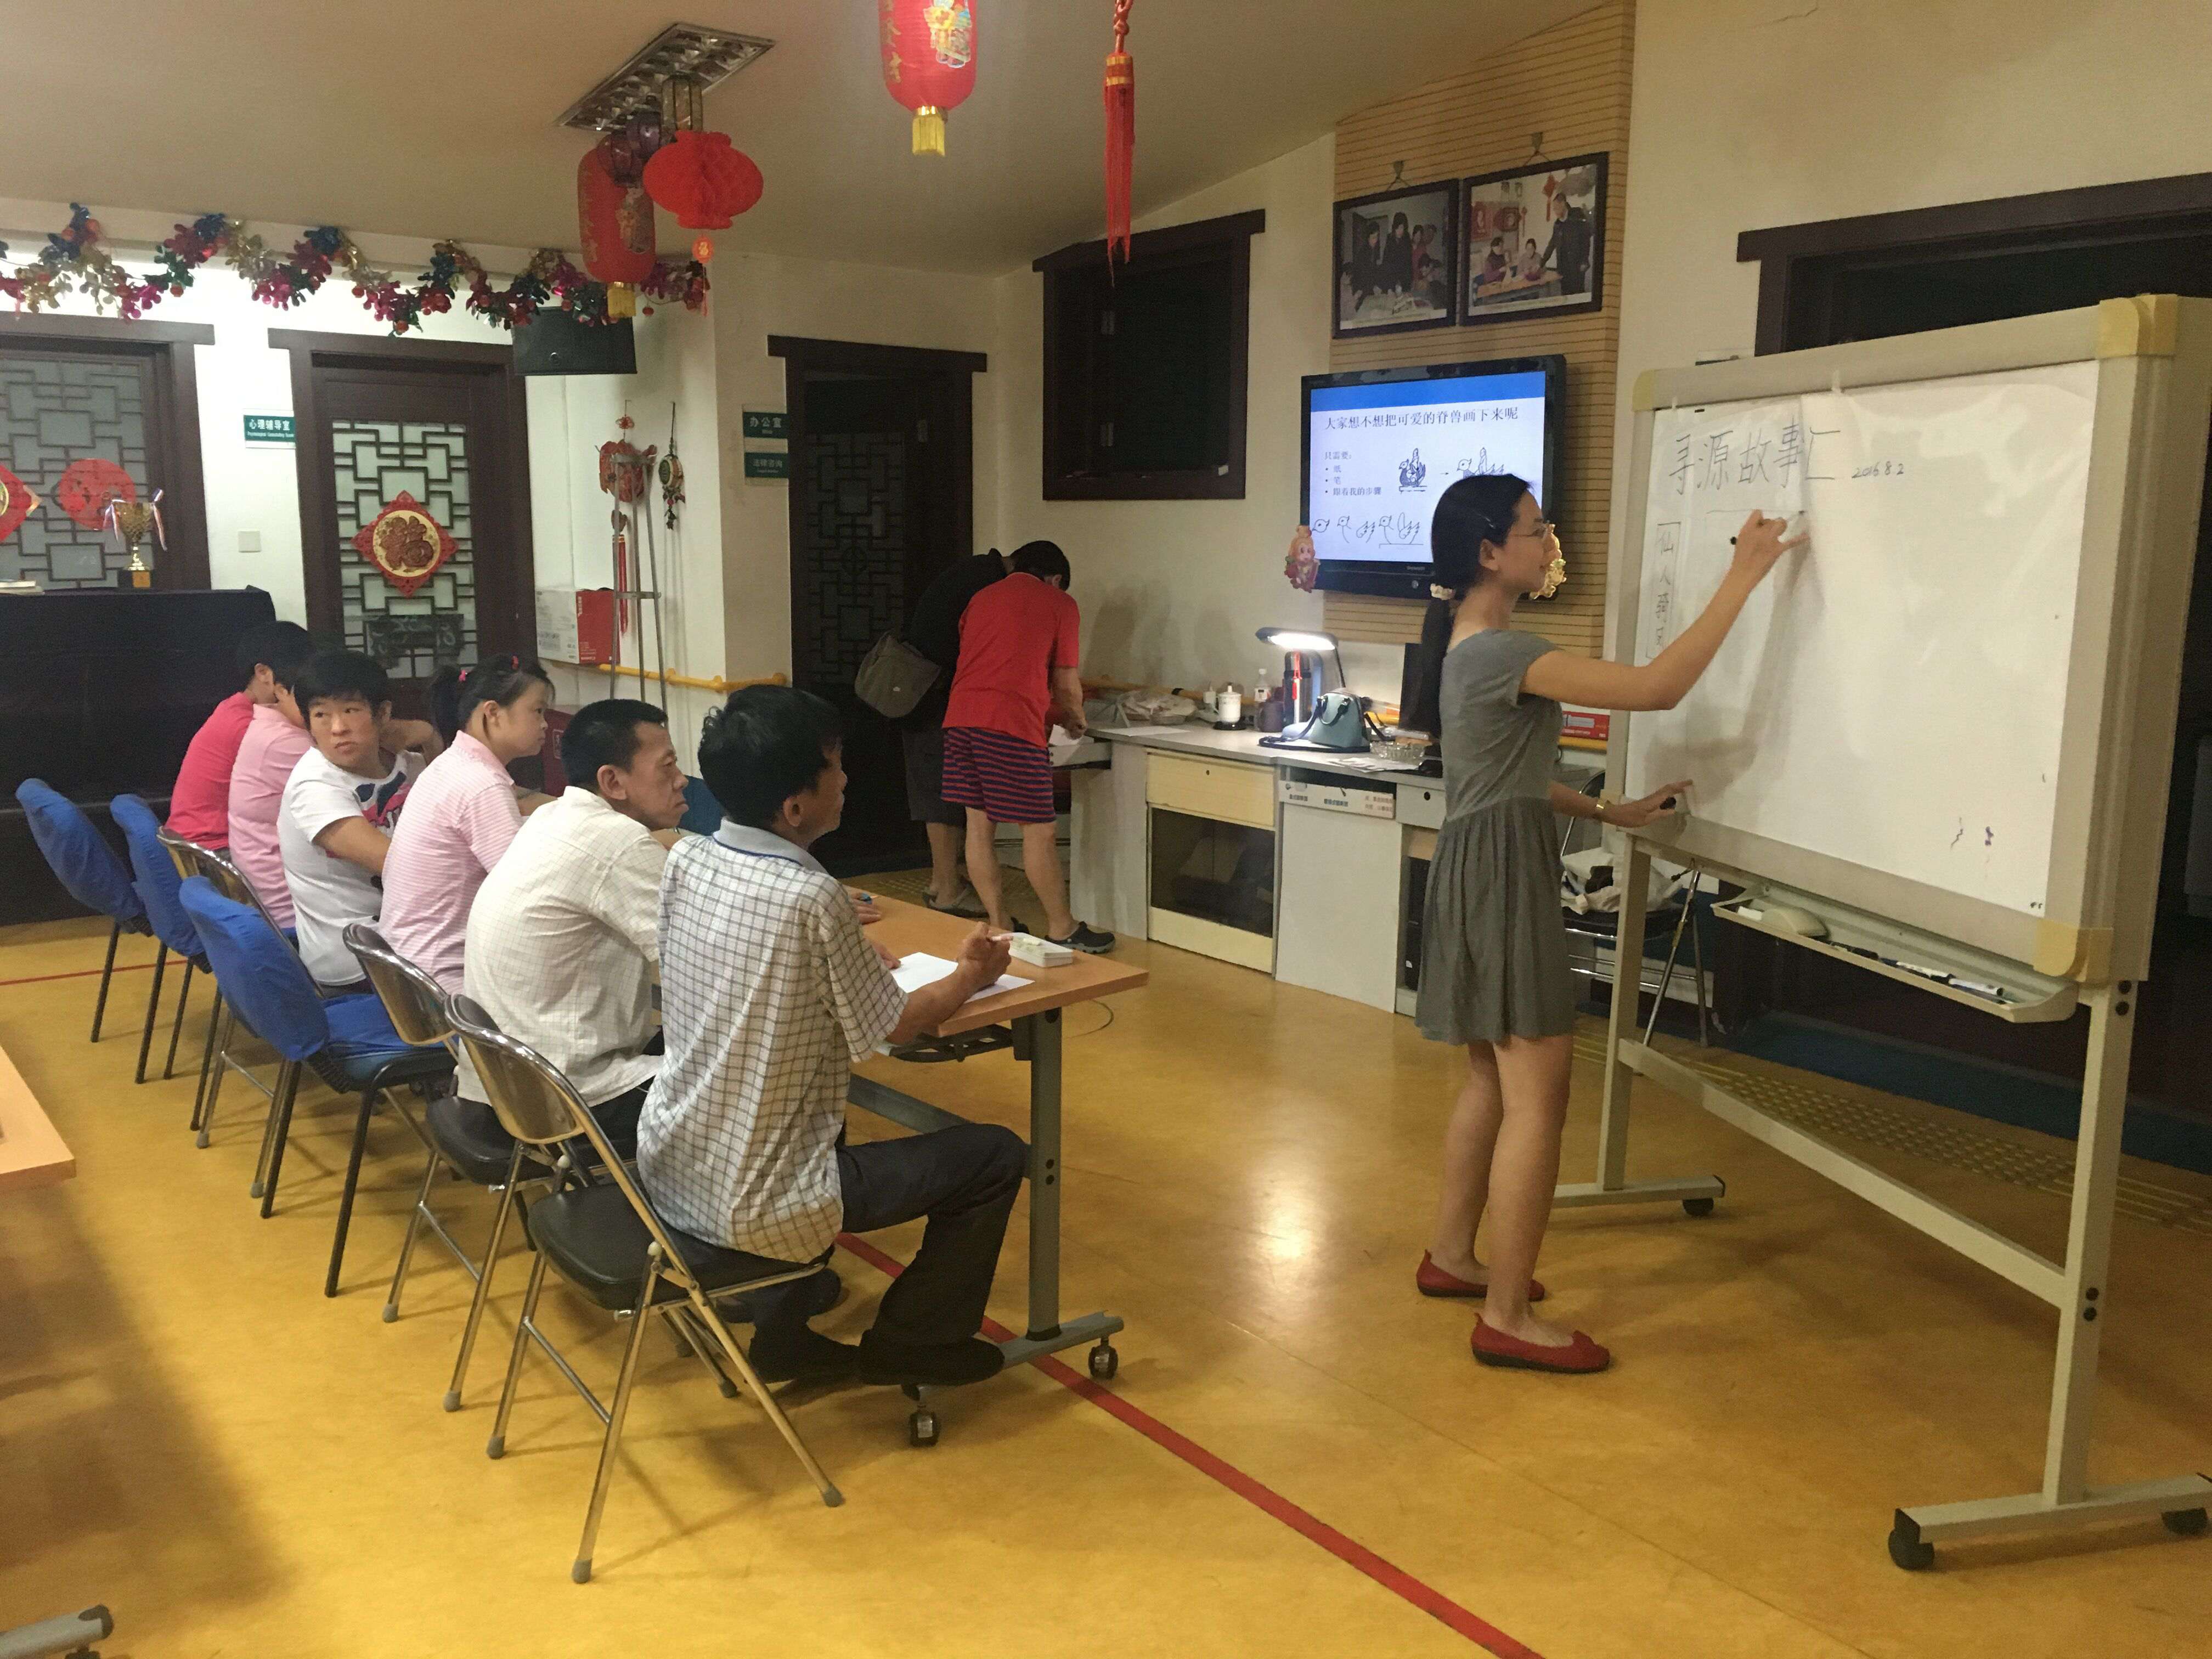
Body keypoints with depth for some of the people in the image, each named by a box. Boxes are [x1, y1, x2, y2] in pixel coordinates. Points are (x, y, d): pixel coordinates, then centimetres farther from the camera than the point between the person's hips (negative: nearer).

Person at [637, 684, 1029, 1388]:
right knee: (996, 1155, 4)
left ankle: (783, 1330, 34)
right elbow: (898, 1024, -9)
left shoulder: (684, 861, -4)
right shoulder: (811, 899, -24)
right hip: (756, 1210, -7)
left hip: (667, 1170, 8)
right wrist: (970, 976, 9)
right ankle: (909, 1344, 20)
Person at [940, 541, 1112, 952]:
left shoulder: (981, 598, 24)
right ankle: (1062, 930, 11)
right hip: (1011, 723, -6)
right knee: (1039, 830, 3)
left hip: (960, 717, 6)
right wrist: (1074, 718, 29)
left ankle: (998, 927, 16)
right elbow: (1065, 684, 8)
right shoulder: (1060, 605, 8)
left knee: (978, 825, 10)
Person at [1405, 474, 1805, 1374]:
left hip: (1482, 864, 10)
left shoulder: (1467, 646, 12)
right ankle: (1507, 1317, 2)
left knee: (1493, 1077, 19)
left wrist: (1608, 813, 17)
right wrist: (1742, 577, -19)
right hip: (1504, 872, -10)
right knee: (1538, 1096, -5)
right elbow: (1659, 687, -24)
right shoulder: (1503, 653, -20)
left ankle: (1450, 1255, 31)